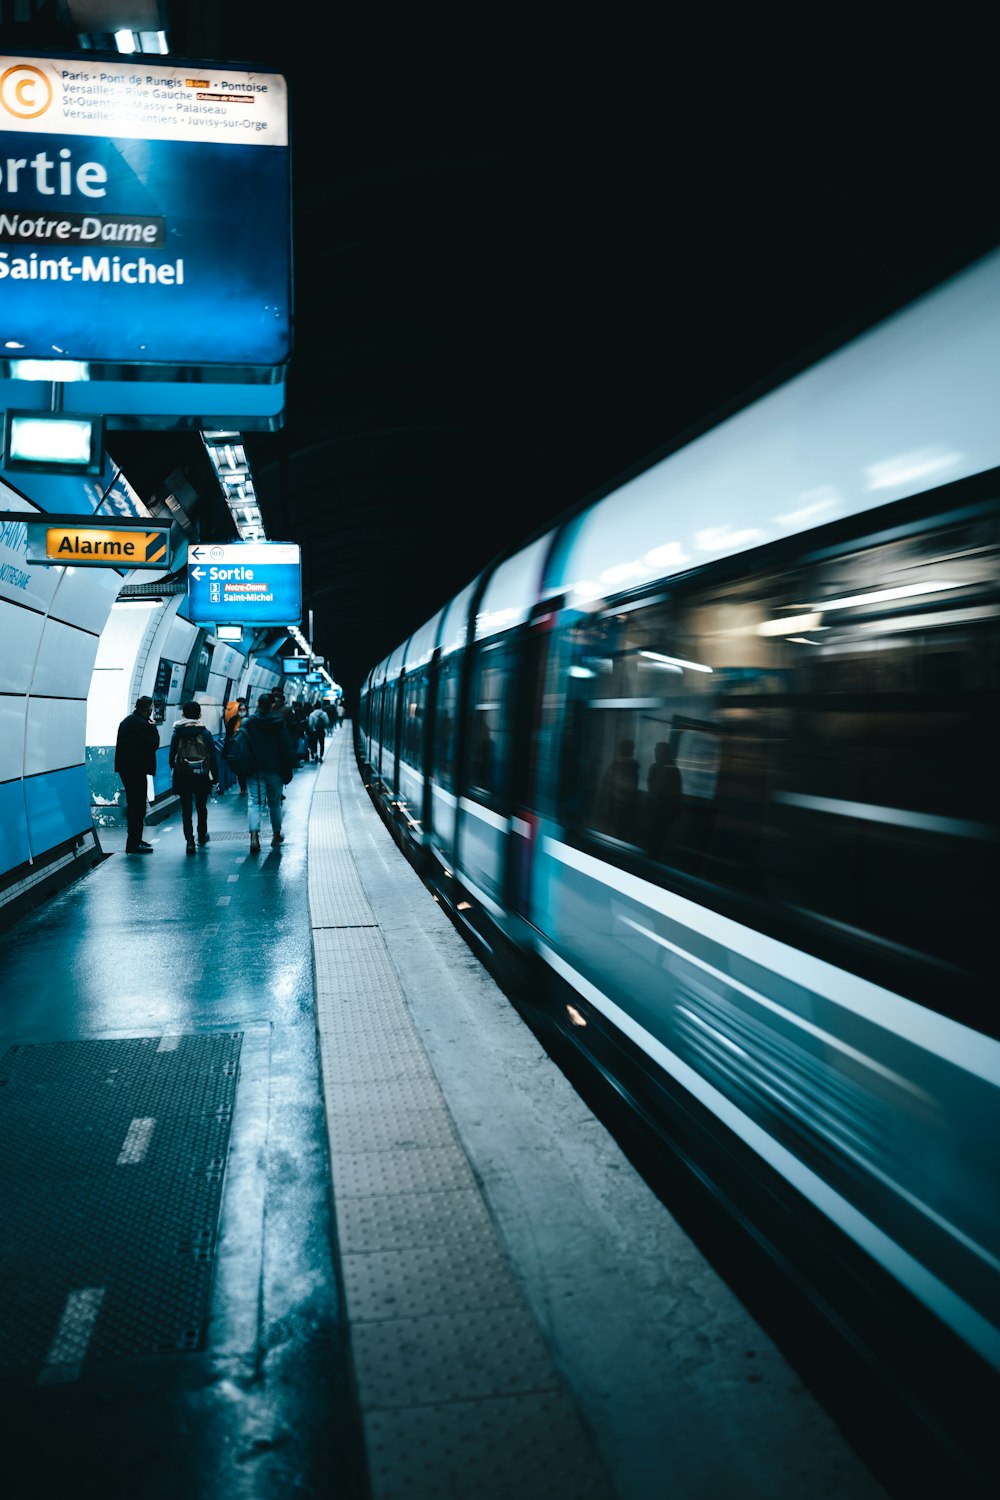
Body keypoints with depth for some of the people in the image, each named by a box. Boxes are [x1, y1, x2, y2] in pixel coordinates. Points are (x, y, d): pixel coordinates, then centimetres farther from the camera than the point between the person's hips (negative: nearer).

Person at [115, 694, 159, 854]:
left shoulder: (126, 721, 15)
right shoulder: (142, 724, -15)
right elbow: (154, 744, -16)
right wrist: (153, 727, -4)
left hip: (125, 767, 10)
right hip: (136, 769, -10)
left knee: (134, 804, 18)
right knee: (138, 806, -6)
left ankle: (134, 839, 27)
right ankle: (133, 844, -5)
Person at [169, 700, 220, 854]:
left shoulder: (177, 734, -2)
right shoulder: (205, 733, -4)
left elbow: (171, 756, 1)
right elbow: (213, 757, -3)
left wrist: (173, 771, 16)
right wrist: (215, 779, 2)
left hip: (182, 776, 0)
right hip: (202, 776, 0)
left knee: (186, 809, 1)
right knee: (201, 807, 19)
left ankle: (190, 840, -11)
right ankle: (202, 835, 35)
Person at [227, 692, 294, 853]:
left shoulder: (248, 723, -3)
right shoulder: (278, 723, -4)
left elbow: (237, 744, -11)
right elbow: (286, 749, -3)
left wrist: (241, 766, -6)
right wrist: (287, 773, 3)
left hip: (254, 769, 0)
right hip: (274, 769, 0)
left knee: (254, 801, -4)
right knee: (275, 803, 15)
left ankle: (254, 836, -23)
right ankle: (276, 835, 29)